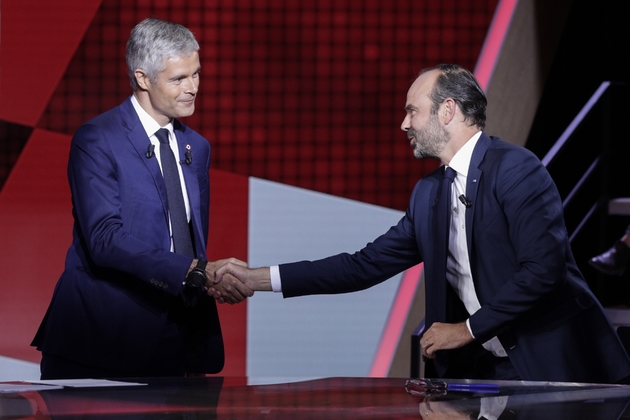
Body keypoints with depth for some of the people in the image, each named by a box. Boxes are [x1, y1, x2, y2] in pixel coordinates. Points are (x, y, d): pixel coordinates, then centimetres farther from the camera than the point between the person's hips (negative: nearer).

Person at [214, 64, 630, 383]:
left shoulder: (515, 168, -11)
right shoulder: (429, 193, 13)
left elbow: (544, 267, -20)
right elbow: (365, 265, 12)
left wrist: (469, 328, -13)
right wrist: (259, 278, 8)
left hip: (553, 363, -7)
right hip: (480, 366, 7)